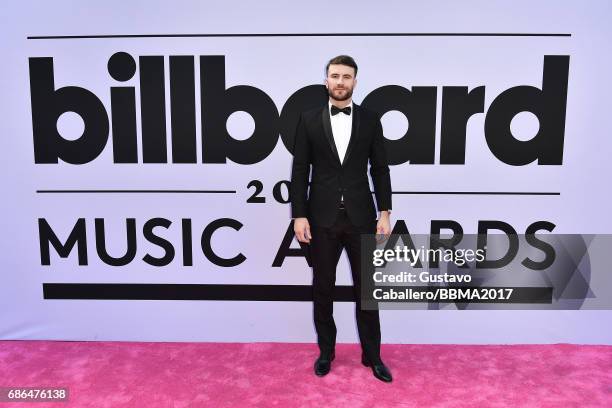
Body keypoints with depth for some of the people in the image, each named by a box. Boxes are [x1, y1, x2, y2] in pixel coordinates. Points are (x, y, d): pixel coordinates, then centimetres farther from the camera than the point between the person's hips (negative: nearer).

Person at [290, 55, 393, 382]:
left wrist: (384, 214, -2)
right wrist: (299, 216, -7)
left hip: (361, 217, 0)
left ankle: (372, 355, 24)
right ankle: (325, 351, 29)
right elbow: (300, 171, -1)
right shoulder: (309, 119, 2)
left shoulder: (370, 120, 4)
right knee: (323, 288, 11)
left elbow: (380, 170, 4)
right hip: (322, 218, 0)